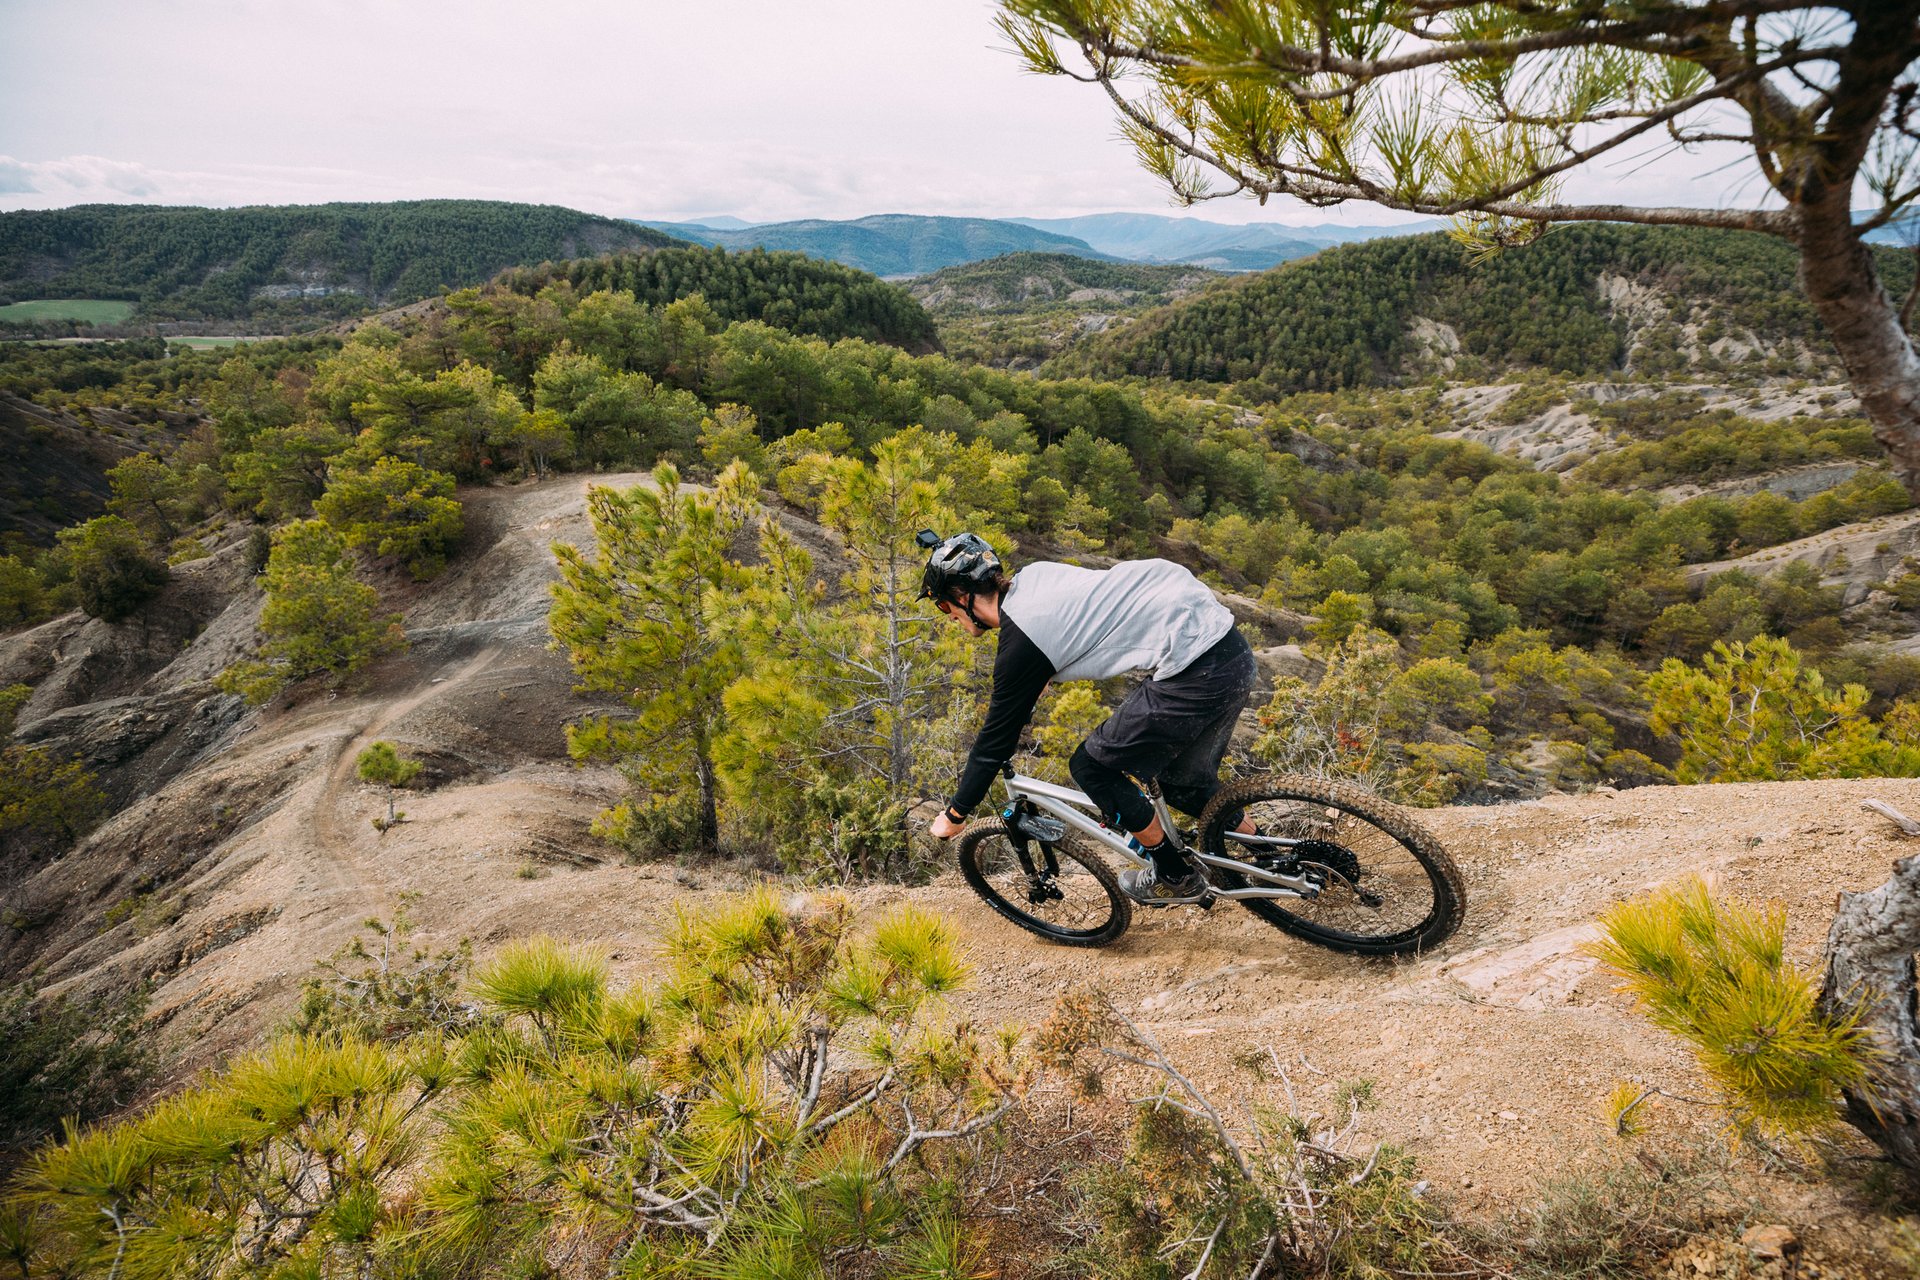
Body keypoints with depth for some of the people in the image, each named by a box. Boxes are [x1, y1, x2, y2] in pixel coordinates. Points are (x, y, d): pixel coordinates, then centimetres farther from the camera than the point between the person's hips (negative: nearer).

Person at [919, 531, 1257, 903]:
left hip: (1198, 672, -9)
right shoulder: (1032, 576, 11)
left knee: (1091, 767, 6)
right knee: (1184, 780, 25)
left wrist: (954, 815, 11)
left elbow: (997, 736, -3)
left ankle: (1176, 878, 20)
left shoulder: (1021, 640, -12)